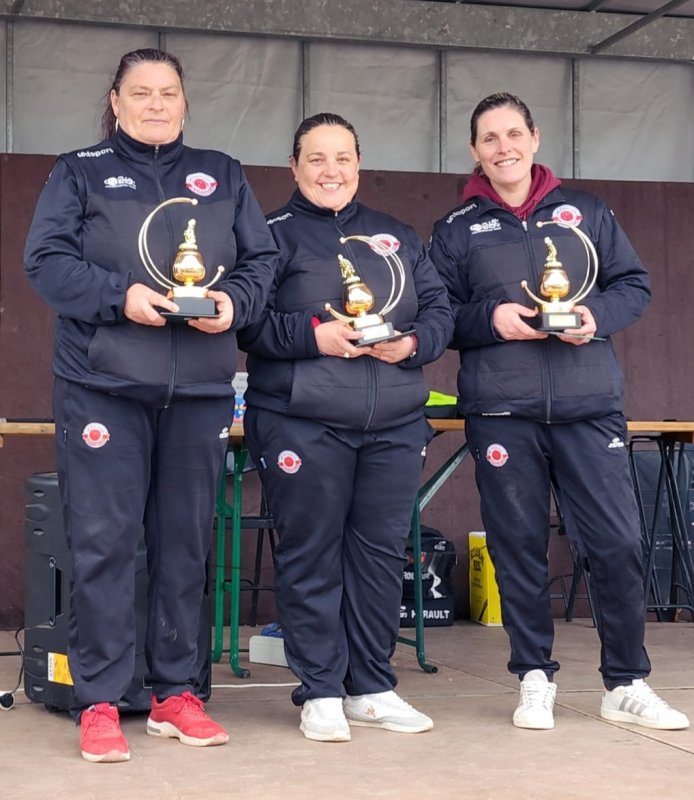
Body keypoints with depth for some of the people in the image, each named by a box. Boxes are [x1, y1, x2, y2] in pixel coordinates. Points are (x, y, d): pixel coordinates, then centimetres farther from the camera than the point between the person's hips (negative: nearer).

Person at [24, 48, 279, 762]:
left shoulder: (223, 177, 17)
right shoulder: (79, 173, 8)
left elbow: (261, 260, 11)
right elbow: (46, 260, -3)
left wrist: (234, 302, -10)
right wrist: (121, 296, -17)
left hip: (201, 389, 3)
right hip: (102, 386, -3)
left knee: (186, 542, 7)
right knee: (102, 541, -5)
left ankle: (175, 695, 17)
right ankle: (98, 704, 2)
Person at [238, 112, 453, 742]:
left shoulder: (398, 237, 17)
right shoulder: (275, 235, 3)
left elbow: (439, 309, 14)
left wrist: (413, 343, -6)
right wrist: (313, 336, -17)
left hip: (395, 424, 4)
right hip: (301, 423, -4)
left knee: (382, 551, 6)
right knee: (310, 556, 0)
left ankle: (372, 689, 17)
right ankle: (320, 692, 9)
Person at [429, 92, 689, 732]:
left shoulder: (585, 211, 13)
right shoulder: (457, 229, 10)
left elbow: (634, 285, 12)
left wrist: (598, 316, -8)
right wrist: (490, 318, -11)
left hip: (590, 405, 1)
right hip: (501, 411, 0)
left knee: (618, 542, -2)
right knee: (519, 547, 3)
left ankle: (628, 684, 10)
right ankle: (535, 680, 16)